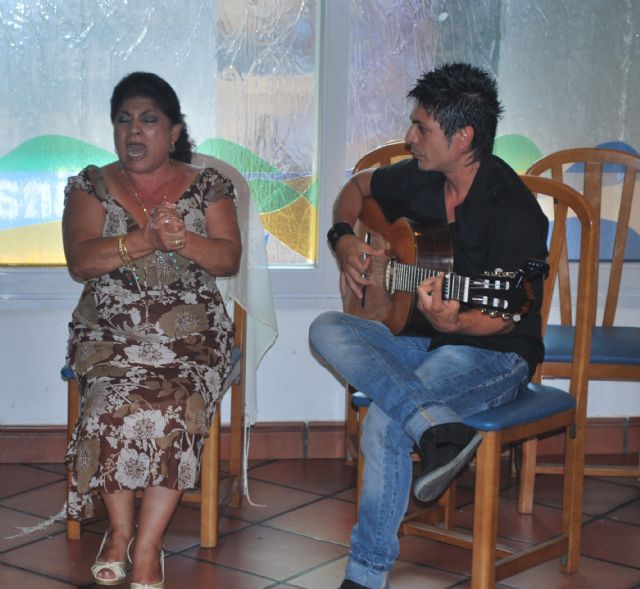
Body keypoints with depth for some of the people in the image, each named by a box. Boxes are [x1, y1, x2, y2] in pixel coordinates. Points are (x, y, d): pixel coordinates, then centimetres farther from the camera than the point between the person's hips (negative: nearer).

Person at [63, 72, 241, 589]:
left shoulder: (207, 186, 10)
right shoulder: (91, 186, 9)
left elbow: (229, 258, 0)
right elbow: (80, 259, -6)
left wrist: (182, 240, -20)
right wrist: (146, 240, -21)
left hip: (191, 332, 0)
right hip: (110, 332, 0)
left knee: (176, 407, -30)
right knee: (115, 404, -31)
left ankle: (147, 544, -22)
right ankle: (121, 528, -11)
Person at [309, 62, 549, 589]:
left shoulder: (514, 211, -19)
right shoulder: (421, 180, 3)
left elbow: (504, 318, -20)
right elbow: (358, 186, 24)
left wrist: (452, 322, -40)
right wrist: (344, 238, 5)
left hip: (495, 354, -8)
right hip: (425, 343, 8)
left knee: (386, 418, -32)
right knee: (327, 331, -18)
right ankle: (440, 430, -33)